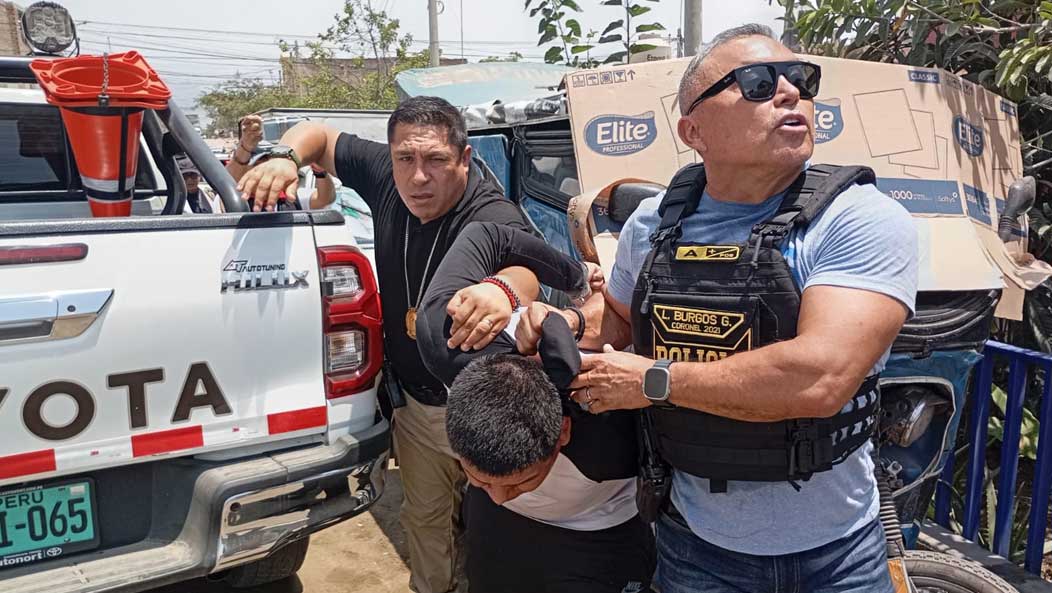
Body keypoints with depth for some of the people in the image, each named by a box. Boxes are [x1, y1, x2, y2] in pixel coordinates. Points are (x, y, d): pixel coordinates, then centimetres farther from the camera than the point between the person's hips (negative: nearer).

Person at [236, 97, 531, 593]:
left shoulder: (494, 220, -30)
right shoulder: (386, 175, -13)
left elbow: (521, 267, -51)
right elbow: (317, 135, 2)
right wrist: (286, 156, -21)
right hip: (415, 402, 5)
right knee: (424, 518, 23)